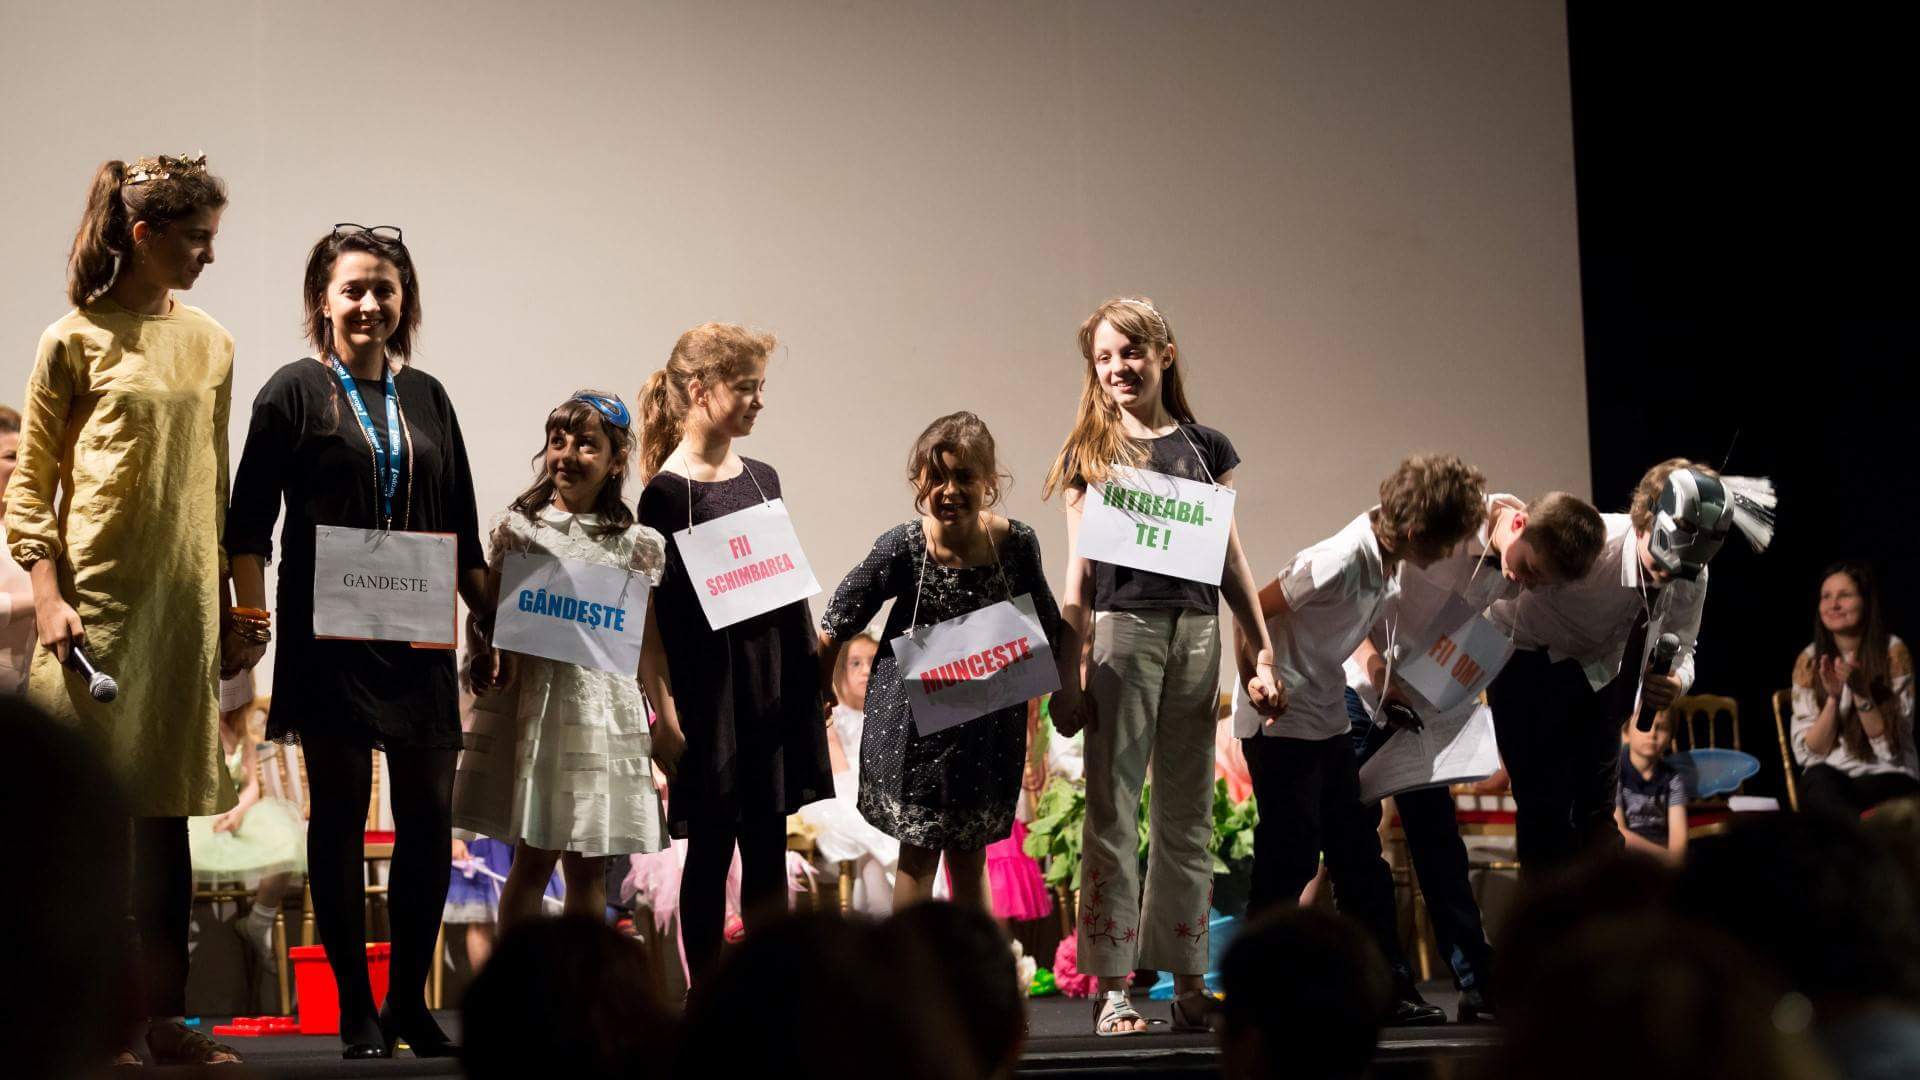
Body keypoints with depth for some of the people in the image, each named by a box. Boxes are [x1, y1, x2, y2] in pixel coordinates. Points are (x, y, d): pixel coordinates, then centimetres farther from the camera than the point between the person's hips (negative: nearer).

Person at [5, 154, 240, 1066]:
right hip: (95, 601, -5)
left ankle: (163, 1017, 11)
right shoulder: (75, 341, -2)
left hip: (182, 603, 5)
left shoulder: (209, 344, 12)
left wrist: (229, 608, 15)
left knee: (167, 807, 6)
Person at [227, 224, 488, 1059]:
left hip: (417, 637, 4)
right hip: (328, 636, -4)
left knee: (429, 815, 3)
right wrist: (252, 619, -11)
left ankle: (411, 1001, 14)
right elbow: (248, 524, -1)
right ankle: (356, 1007, 7)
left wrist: (495, 620, 12)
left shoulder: (426, 396, 13)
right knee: (339, 811, 0)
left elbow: (462, 531, 17)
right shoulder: (297, 391, 1)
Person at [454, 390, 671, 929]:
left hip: (605, 699, 1)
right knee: (534, 857, -1)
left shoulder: (638, 543, 6)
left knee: (588, 865, 6)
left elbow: (648, 642, 8)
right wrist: (485, 656, -16)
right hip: (532, 696, -1)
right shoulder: (519, 527, 4)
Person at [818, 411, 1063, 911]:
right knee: (919, 852, 4)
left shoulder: (1016, 543, -12)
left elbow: (1046, 625, 6)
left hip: (987, 717, 2)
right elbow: (840, 618, -5)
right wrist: (822, 684, 2)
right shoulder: (902, 548, -18)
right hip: (914, 716, -2)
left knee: (970, 855, 13)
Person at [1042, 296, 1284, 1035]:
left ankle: (1188, 981, 14)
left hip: (1195, 634, 3)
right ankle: (1112, 986, 0)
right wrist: (1069, 673, -3)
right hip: (1120, 632, -3)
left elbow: (1230, 558, 13)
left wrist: (1263, 654, 8)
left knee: (1187, 815, 8)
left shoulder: (1205, 447, 11)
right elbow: (1078, 567, 2)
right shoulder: (1091, 452, 5)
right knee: (1112, 810, -2)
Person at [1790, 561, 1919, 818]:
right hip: (1828, 779, 3)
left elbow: (1892, 748, -7)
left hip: (1889, 779, -3)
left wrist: (1861, 692, -21)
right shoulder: (1810, 659, 2)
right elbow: (1808, 753, -1)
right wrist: (1833, 698, -16)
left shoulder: (1893, 652, -4)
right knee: (1819, 781, -34)